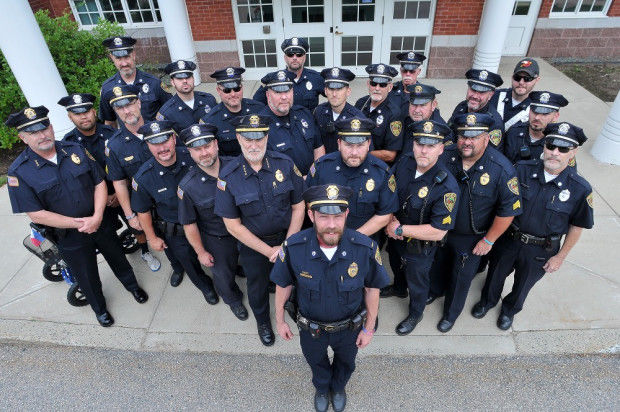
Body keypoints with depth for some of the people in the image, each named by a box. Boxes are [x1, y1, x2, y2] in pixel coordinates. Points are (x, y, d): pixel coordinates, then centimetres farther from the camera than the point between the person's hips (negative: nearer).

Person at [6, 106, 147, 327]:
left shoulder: (76, 150, -6)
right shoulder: (19, 172, -15)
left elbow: (100, 182, -5)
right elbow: (36, 214, -15)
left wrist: (97, 217, -18)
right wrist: (78, 223, -21)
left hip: (100, 223, 2)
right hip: (69, 237, -2)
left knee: (117, 258, 22)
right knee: (87, 277, 17)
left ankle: (132, 285, 52)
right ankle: (99, 307, 46)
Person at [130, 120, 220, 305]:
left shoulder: (191, 157, -21)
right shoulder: (143, 177, -23)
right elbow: (142, 210, -7)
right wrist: (152, 238, 0)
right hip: (175, 234, -1)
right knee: (190, 264, 21)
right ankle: (204, 285, 54)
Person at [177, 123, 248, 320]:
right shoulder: (187, 186, -23)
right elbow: (189, 224, -11)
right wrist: (201, 252, -5)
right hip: (217, 241, -2)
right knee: (223, 275, 20)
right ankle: (233, 299, 53)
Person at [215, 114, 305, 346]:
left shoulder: (285, 164, -15)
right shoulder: (228, 177, -19)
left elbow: (298, 207, -7)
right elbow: (233, 225, -14)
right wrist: (268, 250, -16)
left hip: (288, 238, 1)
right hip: (252, 244, 0)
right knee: (258, 286, 22)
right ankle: (263, 321, 55)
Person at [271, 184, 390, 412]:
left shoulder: (366, 248, -31)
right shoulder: (293, 247, -30)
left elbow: (372, 288, -13)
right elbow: (283, 285, -11)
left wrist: (369, 328, -4)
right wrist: (280, 321, 0)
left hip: (349, 327, 0)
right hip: (311, 328, 0)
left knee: (345, 363, 32)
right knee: (316, 361, 32)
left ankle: (338, 387, 69)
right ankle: (321, 387, 68)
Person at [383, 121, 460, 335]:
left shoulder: (447, 186, -33)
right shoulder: (404, 162, -17)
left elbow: (438, 232, -32)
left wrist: (399, 229, -26)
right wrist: (389, 219, -16)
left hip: (420, 248, -5)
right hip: (395, 237, 5)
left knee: (417, 283, 23)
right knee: (396, 266, 34)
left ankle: (415, 314, 54)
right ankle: (398, 289, 68)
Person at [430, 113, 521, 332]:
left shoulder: (502, 170, -24)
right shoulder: (446, 157, -15)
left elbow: (508, 211, -16)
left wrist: (488, 240, -11)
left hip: (471, 239, -3)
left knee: (461, 279, 17)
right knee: (436, 265, 26)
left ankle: (451, 313, 44)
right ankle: (434, 290, 59)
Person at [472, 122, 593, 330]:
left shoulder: (580, 189, -19)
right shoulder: (523, 169, -17)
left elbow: (577, 226, -6)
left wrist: (560, 256, -3)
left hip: (540, 251, -1)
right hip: (508, 239, 1)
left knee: (523, 285, 24)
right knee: (496, 274, 23)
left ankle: (510, 309, 55)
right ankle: (488, 301, 54)